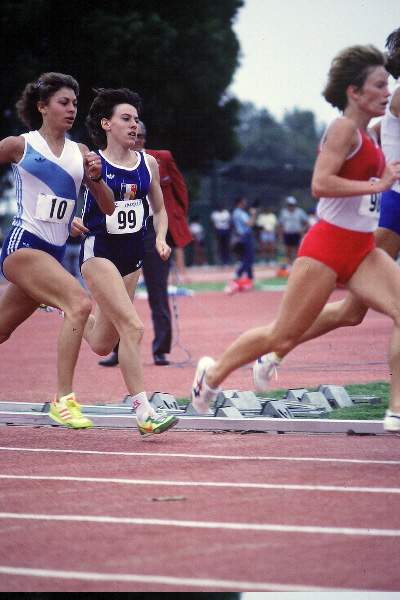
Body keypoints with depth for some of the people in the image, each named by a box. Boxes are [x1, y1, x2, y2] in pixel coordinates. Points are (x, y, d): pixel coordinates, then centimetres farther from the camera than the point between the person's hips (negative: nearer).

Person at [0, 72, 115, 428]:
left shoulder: (80, 153, 11)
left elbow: (108, 208, 10)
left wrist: (95, 177, -7)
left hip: (55, 253, 6)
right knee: (79, 303, -26)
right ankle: (63, 399, -26)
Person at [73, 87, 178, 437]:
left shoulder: (148, 163, 6)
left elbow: (159, 209, 18)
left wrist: (161, 238, 1)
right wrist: (70, 220, -16)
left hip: (132, 255, 6)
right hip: (99, 252, -6)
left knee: (102, 345, 13)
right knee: (132, 327, -21)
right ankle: (144, 413, -19)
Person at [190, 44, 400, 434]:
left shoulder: (368, 135, 13)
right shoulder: (344, 128, -13)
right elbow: (320, 184, -24)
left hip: (362, 249, 8)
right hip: (327, 245, -8)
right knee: (283, 336, 0)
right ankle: (214, 372, 23)